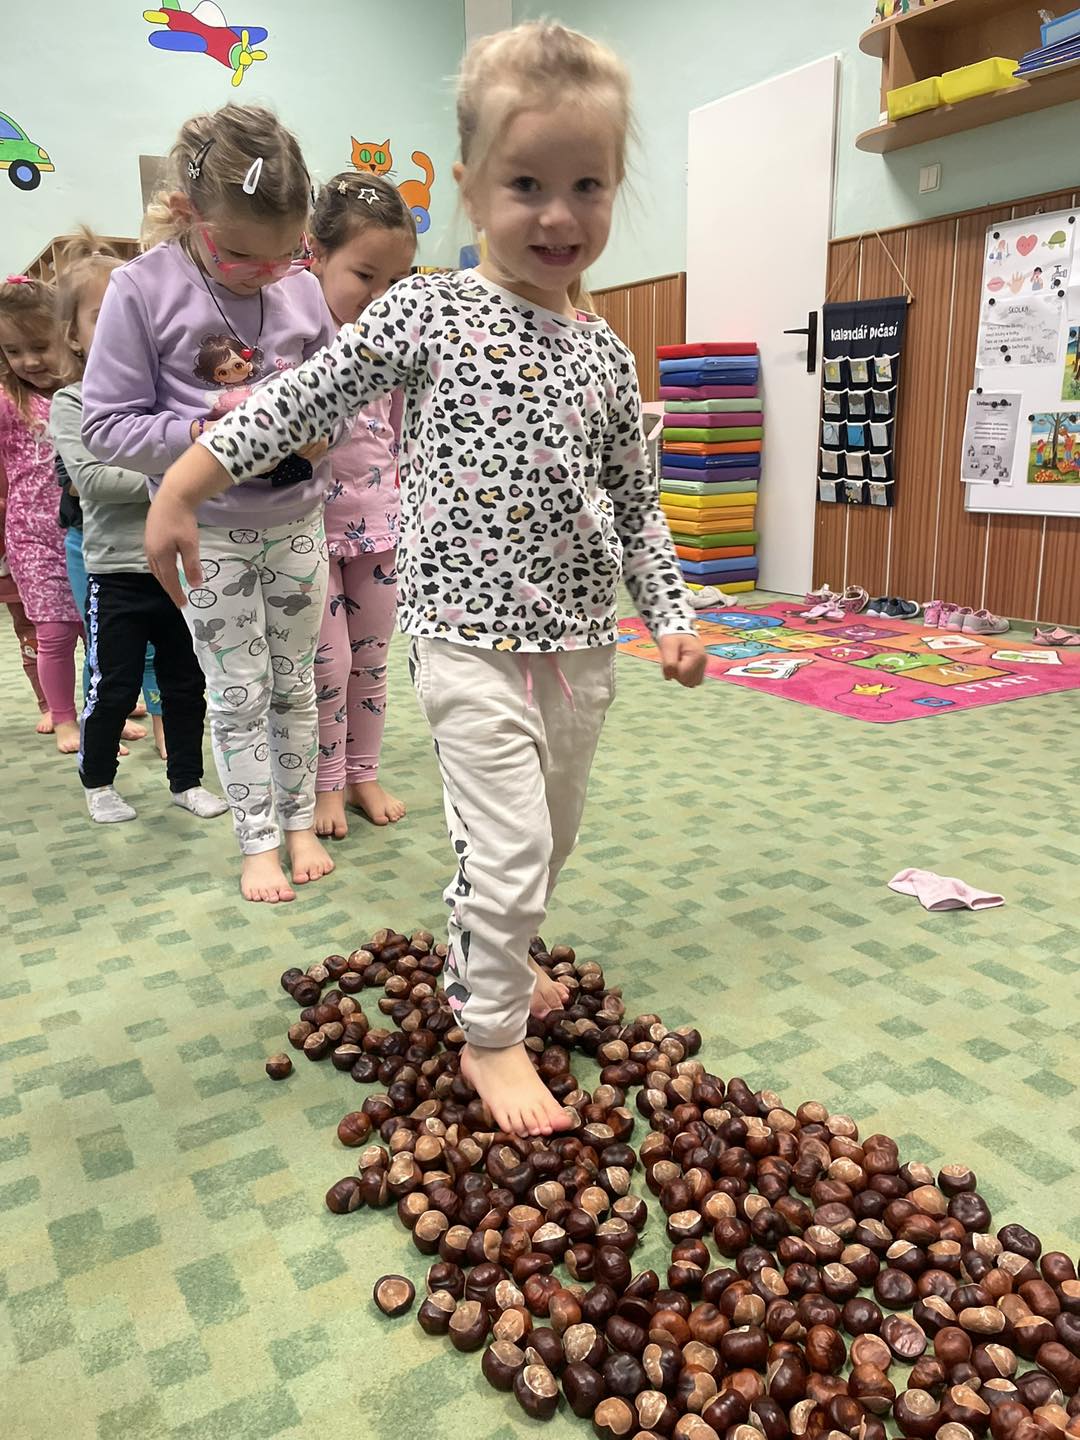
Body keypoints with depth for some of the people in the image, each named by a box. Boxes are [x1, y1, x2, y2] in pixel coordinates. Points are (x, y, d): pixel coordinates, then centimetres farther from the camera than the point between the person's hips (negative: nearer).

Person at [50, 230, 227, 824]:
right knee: (113, 686, 7)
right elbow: (87, 477, -16)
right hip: (116, 570, -3)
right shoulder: (71, 403, -3)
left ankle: (187, 780, 28)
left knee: (186, 683, 12)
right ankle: (97, 782, 28)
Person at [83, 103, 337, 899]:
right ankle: (258, 841, 21)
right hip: (208, 530, -2)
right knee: (239, 692, 6)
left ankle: (301, 822, 30)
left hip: (298, 519, 3)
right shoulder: (142, 288, -11)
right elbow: (107, 425, -11)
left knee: (295, 681, 13)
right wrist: (204, 429, -23)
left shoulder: (302, 290, -3)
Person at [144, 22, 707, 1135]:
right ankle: (490, 1034, 17)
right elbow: (302, 399, -1)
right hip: (471, 636, -5)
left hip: (580, 640, 6)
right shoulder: (427, 313, -5)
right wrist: (181, 488, -2)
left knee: (548, 838, 17)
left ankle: (483, 966, 44)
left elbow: (634, 502, 13)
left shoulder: (607, 357, 7)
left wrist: (671, 615, 8)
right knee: (510, 845, -8)